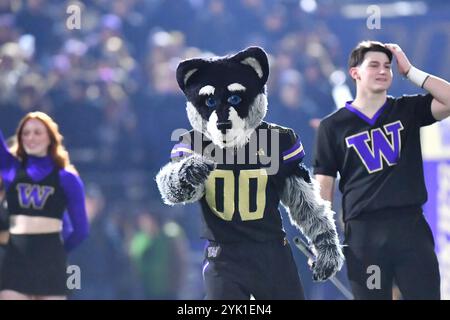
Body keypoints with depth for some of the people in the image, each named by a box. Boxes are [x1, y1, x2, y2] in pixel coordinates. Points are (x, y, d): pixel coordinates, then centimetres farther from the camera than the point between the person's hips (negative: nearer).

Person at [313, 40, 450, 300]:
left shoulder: (407, 110, 9)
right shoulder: (333, 126, 5)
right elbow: (324, 186, 5)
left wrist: (409, 71, -6)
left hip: (410, 226, 1)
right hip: (363, 231, -1)